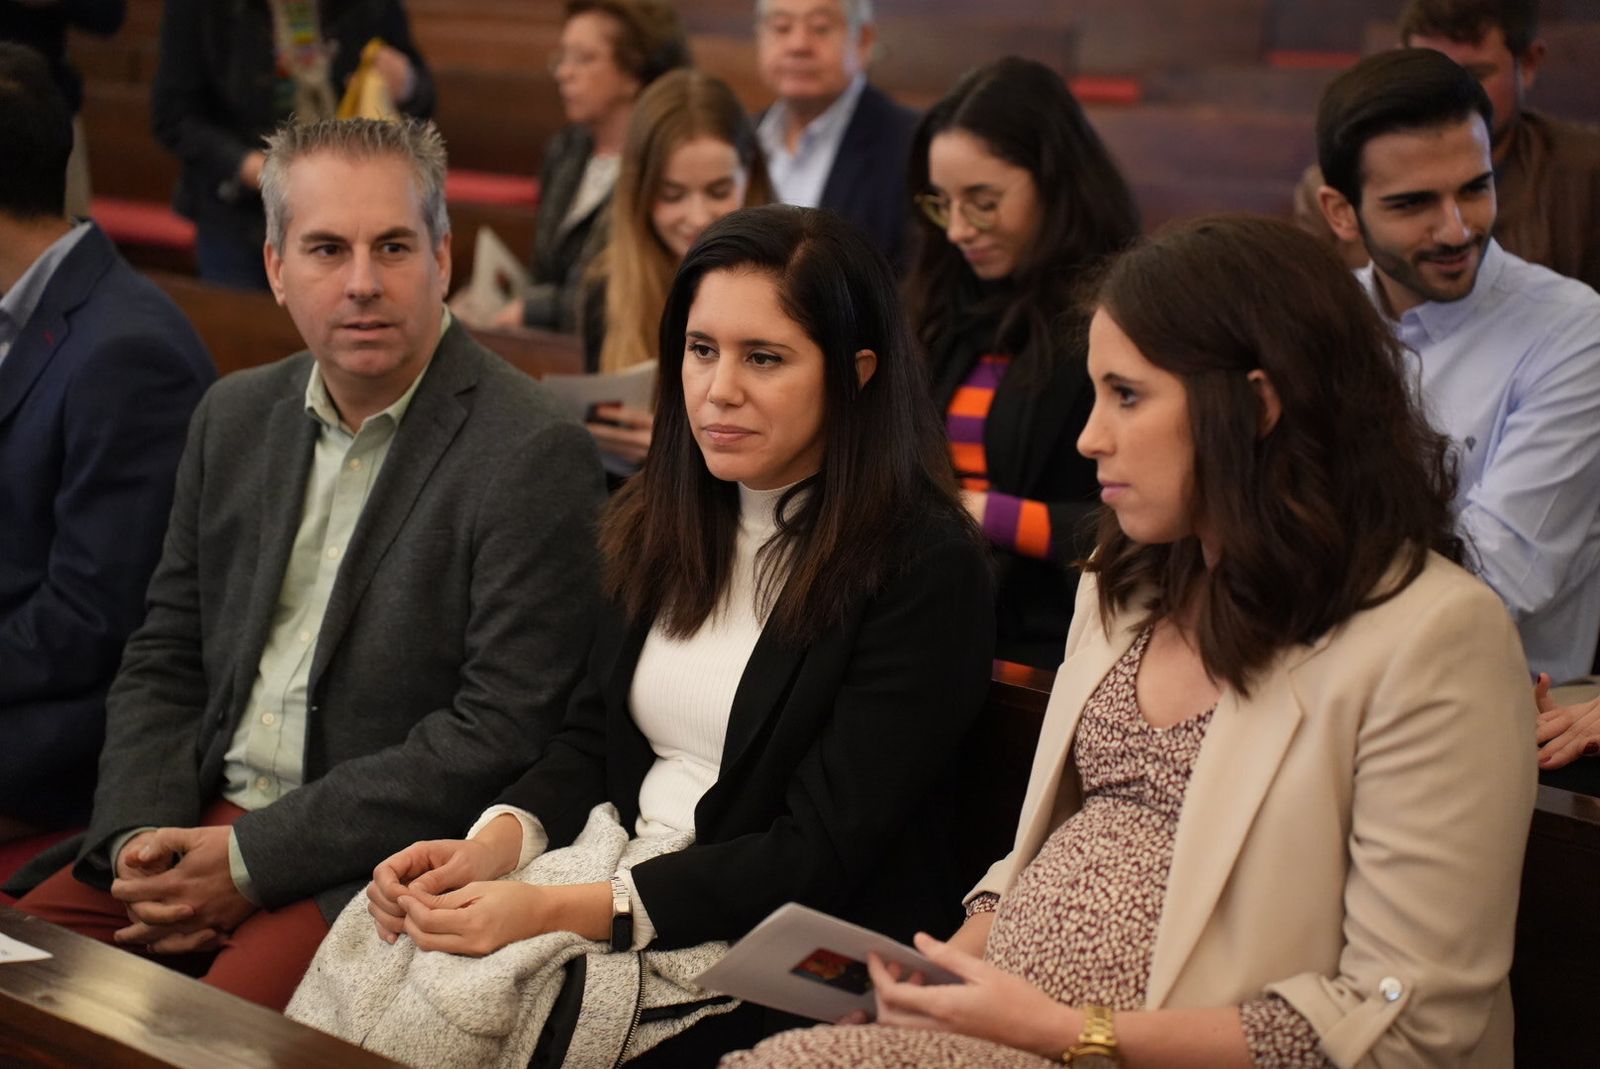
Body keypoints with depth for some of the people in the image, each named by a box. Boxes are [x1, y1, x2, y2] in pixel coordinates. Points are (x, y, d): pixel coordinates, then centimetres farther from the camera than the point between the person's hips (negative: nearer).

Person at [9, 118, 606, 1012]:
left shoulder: (531, 455, -12)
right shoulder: (236, 416, 11)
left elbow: (501, 732, -16)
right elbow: (164, 662, 15)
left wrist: (251, 861, -16)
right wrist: (140, 834, -5)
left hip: (373, 866, -6)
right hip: (202, 818, 7)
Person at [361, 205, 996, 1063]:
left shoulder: (925, 567, -13)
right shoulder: (662, 523, 9)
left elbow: (819, 857, -16)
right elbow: (593, 736, 13)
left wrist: (560, 912, -24)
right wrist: (493, 845, -9)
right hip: (627, 890, 6)